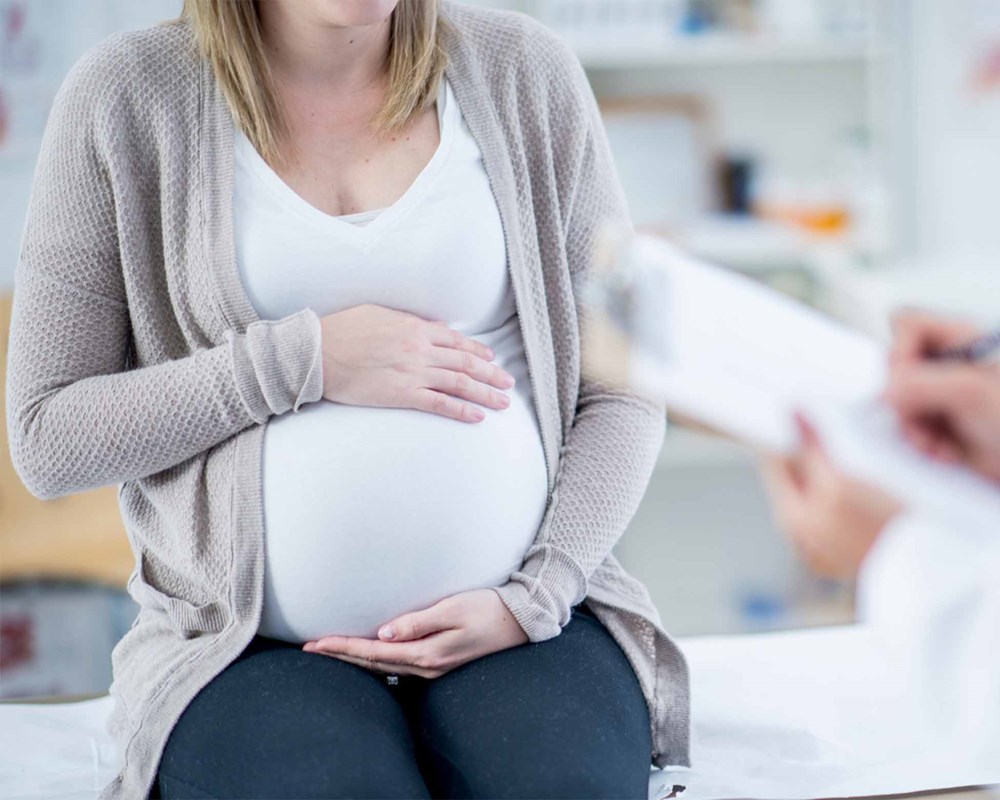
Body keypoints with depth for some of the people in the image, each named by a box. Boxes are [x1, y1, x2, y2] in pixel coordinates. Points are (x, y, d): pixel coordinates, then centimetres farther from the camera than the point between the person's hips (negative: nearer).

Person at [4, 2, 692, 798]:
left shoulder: (527, 72, 5)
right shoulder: (128, 96, 0)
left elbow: (625, 392, 6)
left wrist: (536, 598, -9)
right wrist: (301, 360, -11)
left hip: (521, 622, 1)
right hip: (257, 648, -1)